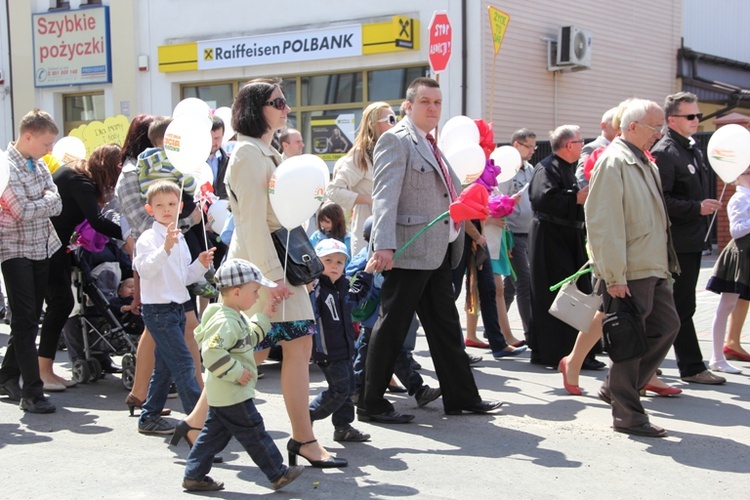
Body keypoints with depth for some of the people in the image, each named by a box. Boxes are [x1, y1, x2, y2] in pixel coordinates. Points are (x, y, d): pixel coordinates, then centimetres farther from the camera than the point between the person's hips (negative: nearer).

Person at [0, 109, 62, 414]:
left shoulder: (38, 165, 10)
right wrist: (46, 200, -5)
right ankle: (32, 393, -5)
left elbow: (56, 206, 3)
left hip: (42, 248, 7)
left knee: (30, 318, 13)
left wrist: (38, 204, -15)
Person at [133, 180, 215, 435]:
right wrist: (165, 248, -35)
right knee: (183, 363, -11)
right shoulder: (149, 238, -9)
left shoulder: (180, 239, 16)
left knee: (165, 366, 13)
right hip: (158, 309, -9)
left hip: (177, 307, 9)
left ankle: (149, 417, 22)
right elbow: (145, 269, -24)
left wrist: (200, 265, 4)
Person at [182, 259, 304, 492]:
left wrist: (264, 317, 19)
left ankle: (194, 476, 20)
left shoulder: (236, 318, 11)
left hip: (220, 394, 11)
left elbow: (249, 339, 26)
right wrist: (236, 372, -26)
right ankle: (278, 475, 9)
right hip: (233, 395, -11)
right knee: (254, 434, 0)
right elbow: (211, 351, -33)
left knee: (214, 433, 15)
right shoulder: (226, 322, -23)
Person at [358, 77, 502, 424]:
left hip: (439, 252, 9)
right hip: (410, 252, -9)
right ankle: (371, 404, 8)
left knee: (445, 326, 15)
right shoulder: (395, 141, -9)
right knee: (392, 326, -2)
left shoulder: (430, 146, 19)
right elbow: (384, 196, -20)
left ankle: (461, 397, 24)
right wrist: (384, 245, -30)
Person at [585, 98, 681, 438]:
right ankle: (627, 415, 10)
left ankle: (616, 388, 25)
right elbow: (603, 222, -20)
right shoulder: (613, 162, -14)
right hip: (629, 272, -10)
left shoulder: (645, 163, 16)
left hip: (653, 269, 10)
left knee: (666, 326, 14)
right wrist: (614, 276, -22)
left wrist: (663, 263, 19)